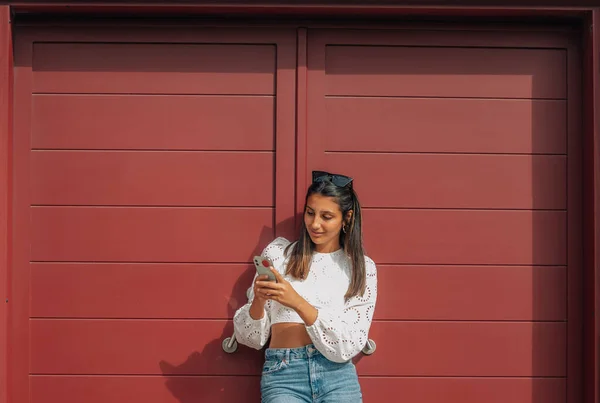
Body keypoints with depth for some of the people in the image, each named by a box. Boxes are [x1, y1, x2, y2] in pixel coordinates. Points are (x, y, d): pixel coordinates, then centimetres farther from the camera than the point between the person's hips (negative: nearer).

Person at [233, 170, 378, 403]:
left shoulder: (362, 267, 5)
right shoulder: (278, 253, 7)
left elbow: (348, 346, -6)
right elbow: (251, 338, 8)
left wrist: (298, 303, -16)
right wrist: (258, 301, -12)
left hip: (337, 377, 1)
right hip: (283, 376, -1)